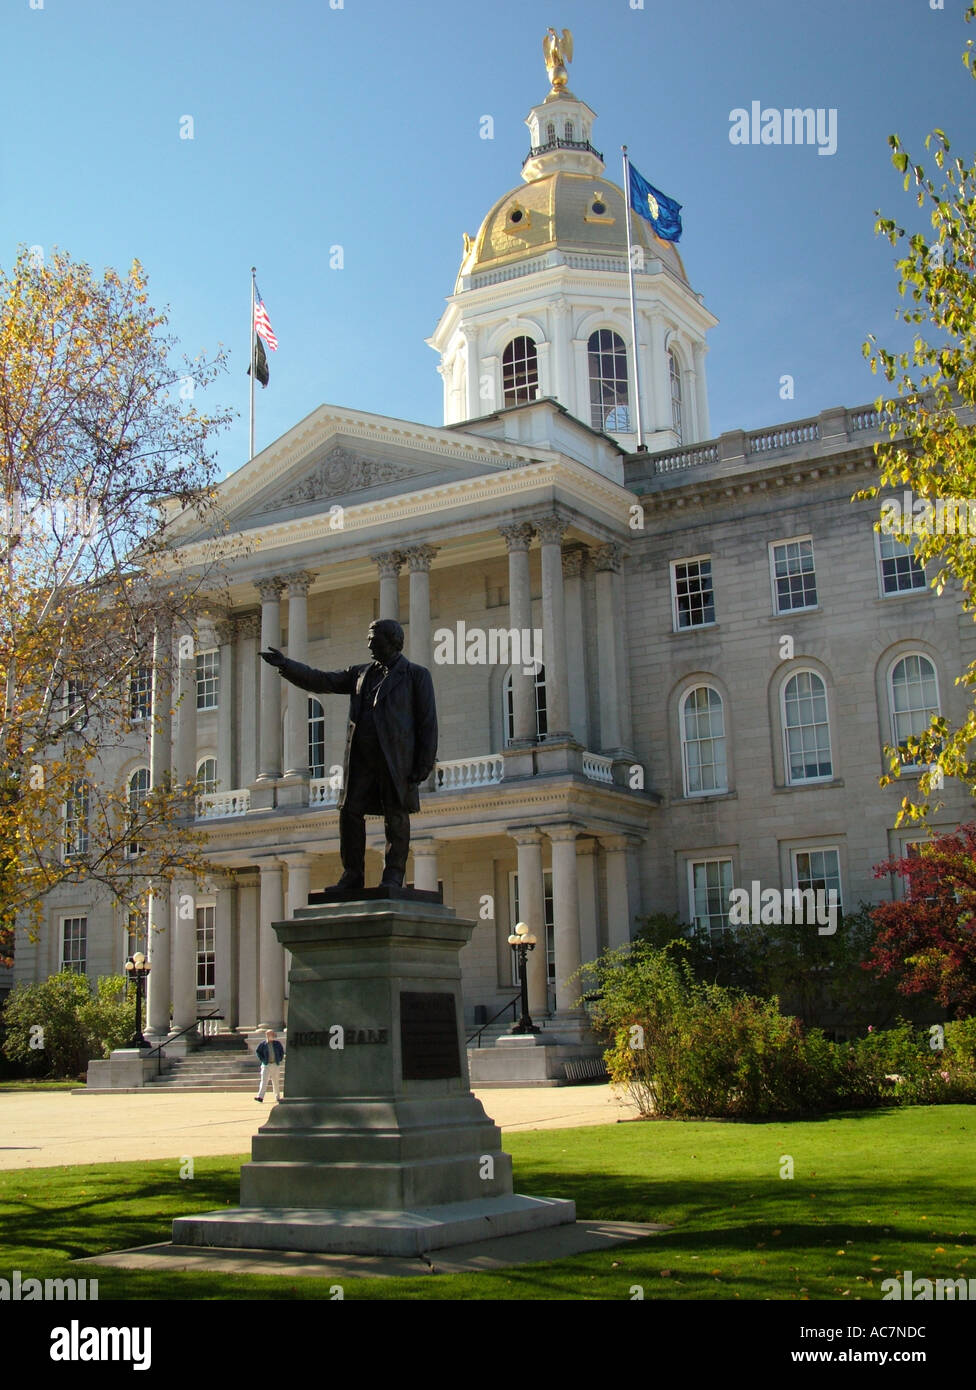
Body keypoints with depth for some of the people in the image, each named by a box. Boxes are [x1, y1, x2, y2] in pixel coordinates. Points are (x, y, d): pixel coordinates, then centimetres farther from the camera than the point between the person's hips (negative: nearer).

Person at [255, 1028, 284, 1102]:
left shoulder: (277, 1043, 4)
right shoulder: (263, 1044, -1)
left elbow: (282, 1051, 16)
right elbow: (258, 1052, 8)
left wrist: (279, 1059, 5)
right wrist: (262, 1060, -2)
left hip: (276, 1065, 2)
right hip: (266, 1065, -2)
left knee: (276, 1082, 10)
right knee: (264, 1081, -12)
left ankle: (277, 1097, 21)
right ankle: (260, 1097, -18)